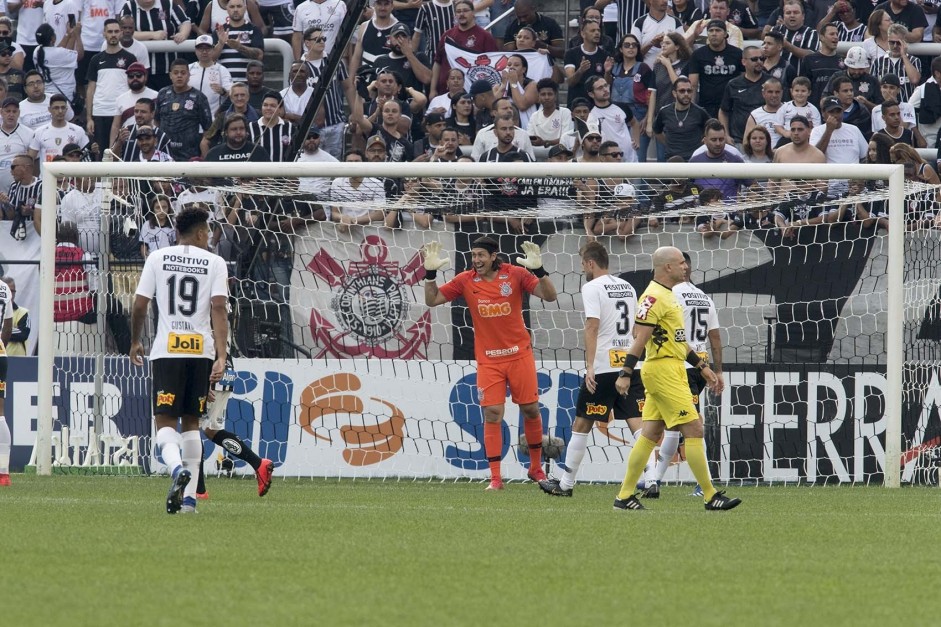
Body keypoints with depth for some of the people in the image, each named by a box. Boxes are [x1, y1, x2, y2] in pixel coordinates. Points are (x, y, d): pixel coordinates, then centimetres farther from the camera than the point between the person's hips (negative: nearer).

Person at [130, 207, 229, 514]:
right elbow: (219, 309, -8)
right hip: (201, 351, 1)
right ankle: (189, 496, 9)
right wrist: (221, 356, -12)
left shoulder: (158, 258, 5)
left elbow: (140, 305, 4)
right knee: (191, 422, 12)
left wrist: (135, 343, 19)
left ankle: (178, 469, -32)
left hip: (166, 350, -1)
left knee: (165, 421, -2)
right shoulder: (215, 263, 3)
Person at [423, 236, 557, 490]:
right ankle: (495, 477, -2)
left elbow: (549, 296, -9)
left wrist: (539, 271, -25)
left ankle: (536, 468, 24)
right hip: (488, 360, 0)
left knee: (530, 410, 5)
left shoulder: (515, 275, -6)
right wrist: (430, 273, -14)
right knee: (492, 414, -7)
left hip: (519, 354, 0)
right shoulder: (466, 281, -2)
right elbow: (432, 300, 1)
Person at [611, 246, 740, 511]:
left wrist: (703, 367, 23)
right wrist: (626, 373, -25)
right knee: (693, 429, -8)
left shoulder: (667, 296, 18)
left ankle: (625, 496, 10)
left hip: (673, 368, 10)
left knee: (651, 433, 9)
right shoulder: (654, 297, -14)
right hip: (662, 369, -10)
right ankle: (711, 497, -6)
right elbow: (639, 338, -20)